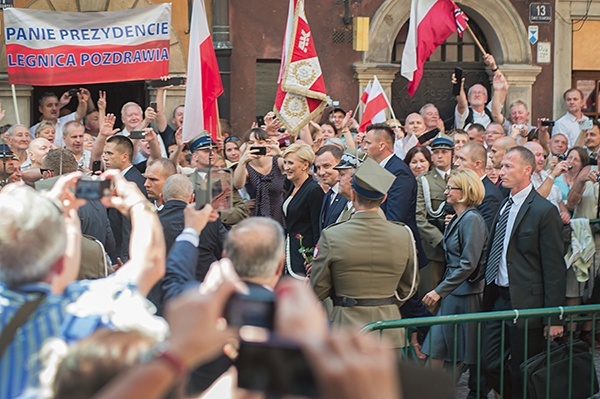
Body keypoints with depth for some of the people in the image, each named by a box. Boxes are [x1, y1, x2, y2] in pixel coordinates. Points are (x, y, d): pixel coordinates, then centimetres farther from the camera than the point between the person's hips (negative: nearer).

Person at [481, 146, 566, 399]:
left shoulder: (544, 211, -11)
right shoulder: (503, 206, 11)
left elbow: (554, 267, -12)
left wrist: (554, 317, -14)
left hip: (525, 303, -7)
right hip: (498, 300, 7)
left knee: (522, 375, 1)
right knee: (489, 365, 7)